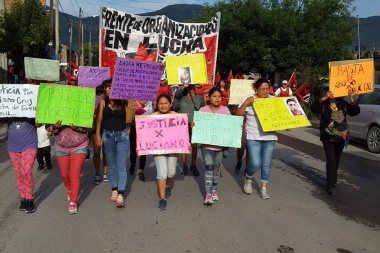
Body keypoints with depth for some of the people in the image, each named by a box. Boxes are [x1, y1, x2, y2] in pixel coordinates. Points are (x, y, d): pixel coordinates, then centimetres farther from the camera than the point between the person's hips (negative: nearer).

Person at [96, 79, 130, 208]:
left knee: (121, 165, -5)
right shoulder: (103, 102, 0)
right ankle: (114, 190, 24)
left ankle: (120, 195, -5)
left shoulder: (124, 102, -4)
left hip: (122, 135, -2)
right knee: (111, 164, 11)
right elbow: (99, 119, 2)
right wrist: (98, 135, -3)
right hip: (107, 135, 2)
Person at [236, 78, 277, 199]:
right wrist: (245, 103, -18)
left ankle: (263, 188, 21)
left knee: (266, 164, 7)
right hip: (253, 137, -3)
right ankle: (248, 179, 21)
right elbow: (238, 114, -6)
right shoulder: (249, 99, -3)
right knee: (256, 163, -10)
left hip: (270, 137, 4)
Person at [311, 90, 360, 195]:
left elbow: (356, 112, -4)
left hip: (341, 137, 4)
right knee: (331, 160, -10)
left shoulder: (343, 105, 2)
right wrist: (324, 98, -33)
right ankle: (331, 185, -6)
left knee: (336, 160, 15)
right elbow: (314, 108, -24)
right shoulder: (324, 104, -7)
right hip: (328, 137, -4)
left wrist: (352, 99, -17)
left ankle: (330, 180, 33)